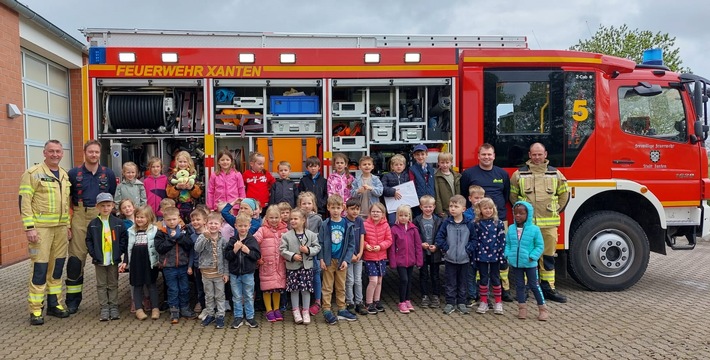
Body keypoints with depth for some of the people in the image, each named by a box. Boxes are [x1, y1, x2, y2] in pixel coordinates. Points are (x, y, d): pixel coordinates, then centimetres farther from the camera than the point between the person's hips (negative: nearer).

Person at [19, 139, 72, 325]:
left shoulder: (64, 175, 13)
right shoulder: (33, 173, -8)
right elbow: (24, 201, -11)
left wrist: (68, 226, 16)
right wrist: (29, 227, -17)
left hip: (60, 227, 6)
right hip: (40, 227, -6)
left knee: (57, 266, 11)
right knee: (39, 268, -5)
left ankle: (54, 304, 22)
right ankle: (35, 310, 3)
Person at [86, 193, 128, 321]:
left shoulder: (118, 223, -1)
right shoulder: (93, 224, 1)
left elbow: (124, 239, 1)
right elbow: (89, 241, 2)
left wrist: (119, 252, -7)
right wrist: (93, 254, -8)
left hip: (114, 260, 0)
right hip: (99, 260, 0)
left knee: (113, 284, 9)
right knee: (101, 285, 6)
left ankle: (114, 308, 16)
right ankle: (104, 309, 12)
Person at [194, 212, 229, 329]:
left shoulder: (222, 239, -3)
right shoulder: (202, 237, -5)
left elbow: (225, 257, 0)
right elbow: (197, 249, -24)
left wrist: (226, 272, -2)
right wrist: (205, 237, -35)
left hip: (219, 272, 0)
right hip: (206, 271, 0)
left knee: (220, 295, 7)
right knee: (209, 295, 14)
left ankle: (220, 316, 17)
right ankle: (210, 314, 27)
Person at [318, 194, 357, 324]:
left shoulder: (347, 225, -1)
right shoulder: (325, 225, -4)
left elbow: (351, 244, 1)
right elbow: (320, 243, -3)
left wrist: (346, 260, -7)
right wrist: (322, 259, -9)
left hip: (342, 261, 2)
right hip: (328, 261, -2)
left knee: (341, 287, 13)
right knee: (327, 287, 4)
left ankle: (342, 310, 22)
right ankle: (327, 311, 10)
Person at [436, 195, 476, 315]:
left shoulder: (469, 224, -4)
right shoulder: (446, 223, -5)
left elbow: (473, 239, 2)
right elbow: (439, 238, -3)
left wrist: (468, 249, -10)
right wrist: (446, 248, -10)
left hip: (464, 259, 1)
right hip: (450, 259, 0)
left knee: (462, 283, 12)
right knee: (450, 283, 7)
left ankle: (461, 303, 24)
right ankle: (450, 303, 16)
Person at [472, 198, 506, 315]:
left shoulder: (498, 223, -1)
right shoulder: (476, 224, 0)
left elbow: (502, 240, -2)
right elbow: (474, 240, 2)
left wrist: (502, 256, -6)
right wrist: (473, 256, -1)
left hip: (495, 256, 0)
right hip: (481, 256, 0)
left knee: (495, 279, 8)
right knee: (483, 279, 8)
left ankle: (498, 302, 18)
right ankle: (483, 302, 18)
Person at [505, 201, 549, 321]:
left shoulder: (534, 229, -9)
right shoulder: (511, 229, 0)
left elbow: (540, 245, -5)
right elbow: (507, 244, 8)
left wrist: (532, 256, -14)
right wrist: (507, 255, -6)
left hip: (530, 263, -3)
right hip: (515, 263, 3)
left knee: (534, 285, 5)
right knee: (519, 285, 11)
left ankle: (543, 309, 17)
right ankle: (522, 309, 22)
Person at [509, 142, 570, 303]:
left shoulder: (555, 174, 9)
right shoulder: (519, 174, 3)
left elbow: (564, 193, 20)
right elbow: (512, 194, 13)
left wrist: (557, 210, 13)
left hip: (549, 223, 2)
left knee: (548, 255, 7)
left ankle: (548, 288, 17)